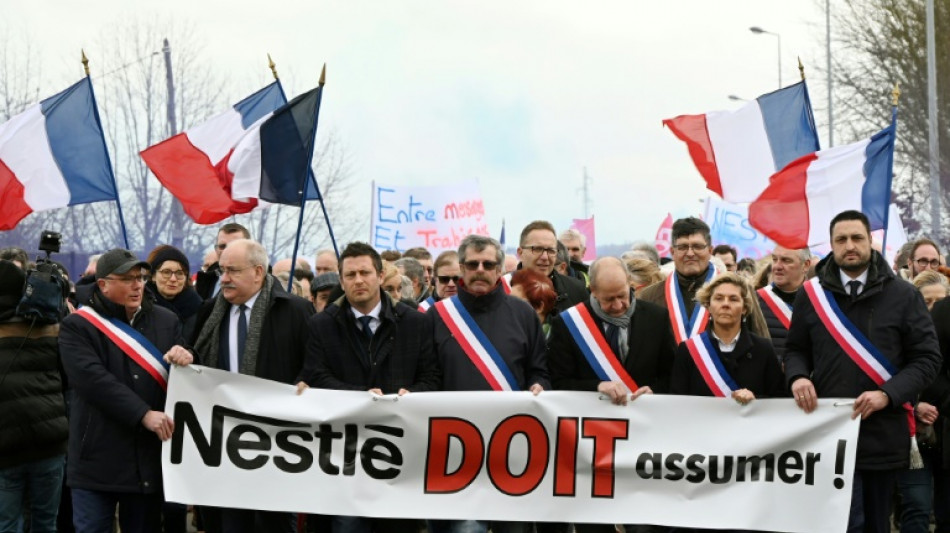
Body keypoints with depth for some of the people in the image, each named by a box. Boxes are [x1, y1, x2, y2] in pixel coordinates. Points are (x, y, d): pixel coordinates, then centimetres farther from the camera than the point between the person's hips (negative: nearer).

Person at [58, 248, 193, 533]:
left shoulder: (166, 321, 11)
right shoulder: (78, 327, -2)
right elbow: (92, 379, -16)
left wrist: (185, 360, -14)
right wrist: (143, 414, -23)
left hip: (150, 456, 3)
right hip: (98, 457, -3)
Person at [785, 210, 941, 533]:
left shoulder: (903, 296, 1)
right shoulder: (811, 295, 6)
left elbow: (927, 357, 0)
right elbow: (795, 349, 16)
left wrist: (887, 395, -14)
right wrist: (797, 376, -7)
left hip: (884, 431, 0)